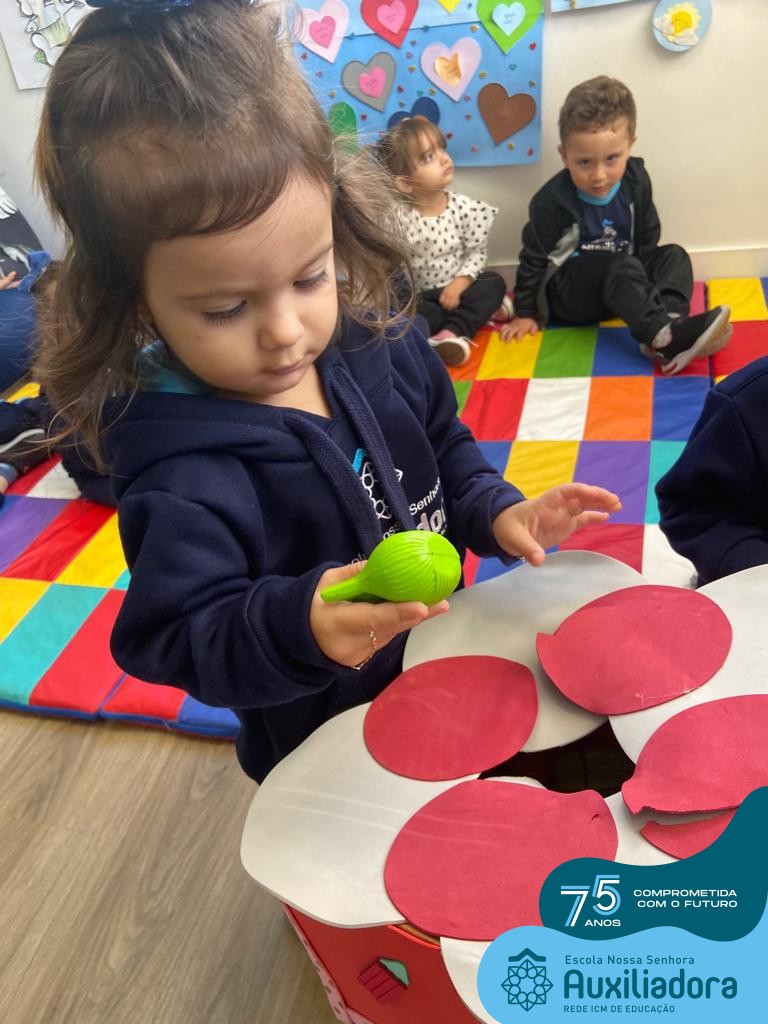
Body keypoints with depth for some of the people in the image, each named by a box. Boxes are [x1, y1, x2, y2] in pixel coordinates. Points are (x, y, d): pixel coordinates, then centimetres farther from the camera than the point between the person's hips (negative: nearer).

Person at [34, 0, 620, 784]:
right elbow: (177, 642, -28)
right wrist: (296, 624, -44)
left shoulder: (379, 346, -14)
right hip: (326, 747, -4)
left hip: (449, 669, 5)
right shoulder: (182, 481, -32)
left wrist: (493, 512, -13)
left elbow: (444, 448, 3)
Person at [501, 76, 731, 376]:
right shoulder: (552, 201, -19)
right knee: (623, 267, -31)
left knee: (674, 256, -11)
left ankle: (669, 320, -37)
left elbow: (647, 238, 9)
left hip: (619, 284, 6)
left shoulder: (636, 181, -5)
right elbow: (534, 258, -10)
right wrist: (525, 313, -7)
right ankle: (664, 336, -47)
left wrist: (644, 282, 5)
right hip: (567, 293, -6)